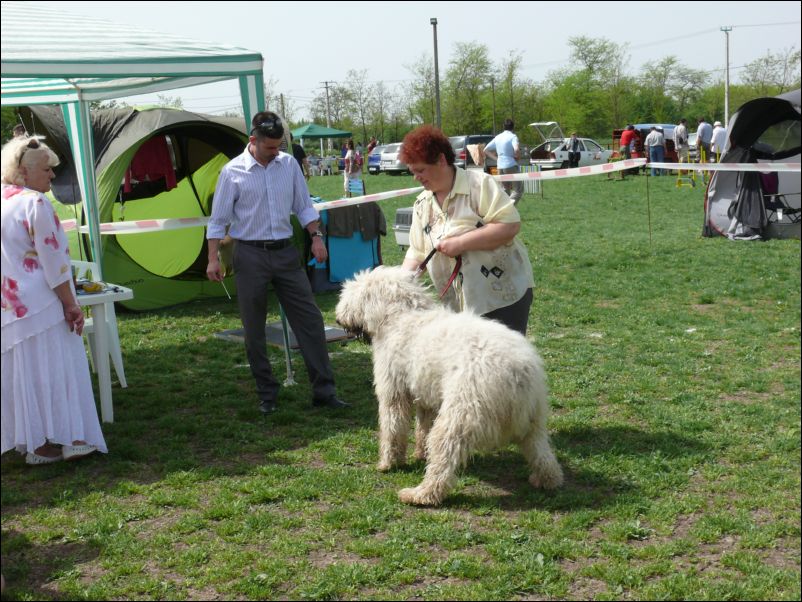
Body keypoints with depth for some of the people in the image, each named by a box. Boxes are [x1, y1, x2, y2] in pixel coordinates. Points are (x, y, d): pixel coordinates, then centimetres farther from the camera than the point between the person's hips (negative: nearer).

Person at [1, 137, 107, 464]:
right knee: (49, 369, 0)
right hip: (39, 305, -8)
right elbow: (52, 260, -17)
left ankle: (26, 439, 22)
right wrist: (70, 304, -11)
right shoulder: (35, 203, -15)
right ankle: (48, 442, 4)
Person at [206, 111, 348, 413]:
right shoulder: (233, 171, -5)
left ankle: (323, 390, 5)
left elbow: (304, 206, 13)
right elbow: (218, 220, -1)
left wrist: (316, 235, 1)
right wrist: (213, 258, -5)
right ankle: (266, 393, 18)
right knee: (254, 329, 4)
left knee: (309, 319, -1)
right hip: (250, 255, -3)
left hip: (285, 252, 3)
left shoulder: (289, 164, 5)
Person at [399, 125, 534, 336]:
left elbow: (509, 225, -19)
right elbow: (417, 252, 14)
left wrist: (460, 243, -21)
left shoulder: (479, 184, -10)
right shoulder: (422, 205, 10)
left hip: (504, 293, -6)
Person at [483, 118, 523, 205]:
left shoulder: (498, 137, 12)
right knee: (518, 190, -4)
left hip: (500, 167, 7)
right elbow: (516, 150, -24)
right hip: (511, 166, -6)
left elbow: (486, 150, 17)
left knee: (505, 189, 17)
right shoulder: (513, 136, -7)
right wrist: (517, 157, -4)